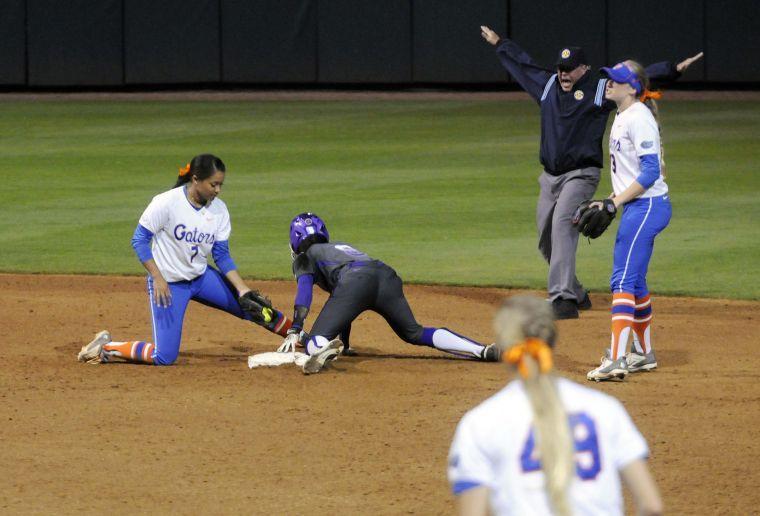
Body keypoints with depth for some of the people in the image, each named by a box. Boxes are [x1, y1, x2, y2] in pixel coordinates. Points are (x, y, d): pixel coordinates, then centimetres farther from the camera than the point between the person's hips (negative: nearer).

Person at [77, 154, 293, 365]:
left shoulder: (218, 209, -5)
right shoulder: (166, 203, -22)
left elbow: (221, 255, 1)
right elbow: (139, 240, -16)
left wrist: (244, 291, -9)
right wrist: (158, 278, -24)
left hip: (201, 277, 6)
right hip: (168, 283, -6)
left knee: (253, 306, 4)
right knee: (164, 357, -11)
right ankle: (105, 347, 7)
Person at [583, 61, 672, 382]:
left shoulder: (639, 119, -15)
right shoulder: (622, 118, 15)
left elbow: (650, 172, -21)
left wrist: (613, 203, -21)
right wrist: (608, 203, 14)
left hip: (647, 206, -10)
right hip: (636, 208, 10)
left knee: (622, 280, -16)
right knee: (634, 281, 18)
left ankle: (617, 360, -24)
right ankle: (644, 354, 30)